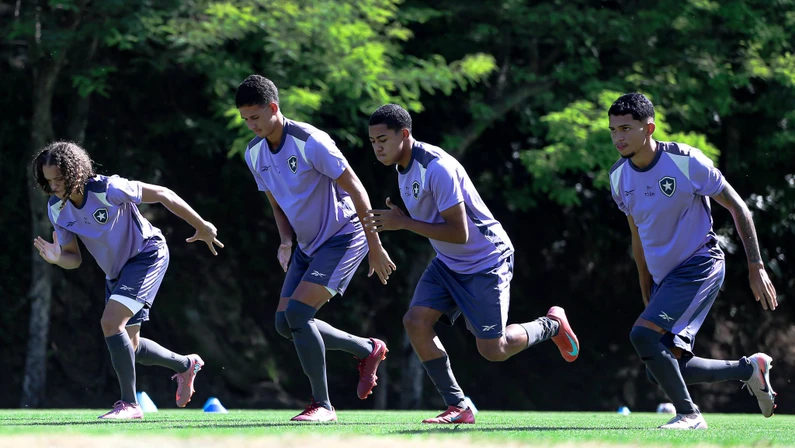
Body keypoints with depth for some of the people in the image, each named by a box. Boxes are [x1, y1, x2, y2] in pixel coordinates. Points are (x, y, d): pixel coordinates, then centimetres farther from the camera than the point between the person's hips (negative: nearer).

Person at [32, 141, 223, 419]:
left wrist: (201, 227, -13)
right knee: (128, 346, 11)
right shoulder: (57, 209, -9)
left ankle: (129, 404, -17)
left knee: (111, 323, -25)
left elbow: (162, 194, -20)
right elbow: (74, 258, -1)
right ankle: (186, 365, 38)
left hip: (147, 255, -8)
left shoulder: (108, 190, -29)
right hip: (116, 271, 8)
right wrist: (57, 258, -26)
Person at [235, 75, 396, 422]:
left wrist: (375, 247, -17)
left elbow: (355, 189, -19)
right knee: (285, 323, 2)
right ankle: (368, 350, 21)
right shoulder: (254, 153, 1)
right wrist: (286, 241, -4)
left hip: (344, 236, -8)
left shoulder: (310, 143, -23)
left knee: (297, 311, -21)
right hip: (308, 244, 9)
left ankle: (322, 405, -10)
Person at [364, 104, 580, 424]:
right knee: (416, 321, -11)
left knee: (493, 349, -6)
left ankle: (551, 325, 24)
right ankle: (458, 407, -5)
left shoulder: (437, 168, -28)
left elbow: (459, 232, -30)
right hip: (448, 263, 9)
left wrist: (403, 223, -28)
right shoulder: (404, 165, 3)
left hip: (486, 262, -9)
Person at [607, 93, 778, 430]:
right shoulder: (619, 177, 2)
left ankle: (689, 415, -10)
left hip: (701, 265, -7)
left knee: (643, 334, -26)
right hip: (665, 276, 7)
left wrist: (756, 267, -10)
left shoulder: (686, 162, -17)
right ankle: (749, 369, 21)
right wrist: (647, 294, 17)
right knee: (662, 371, 1)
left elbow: (738, 208, -8)